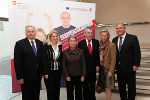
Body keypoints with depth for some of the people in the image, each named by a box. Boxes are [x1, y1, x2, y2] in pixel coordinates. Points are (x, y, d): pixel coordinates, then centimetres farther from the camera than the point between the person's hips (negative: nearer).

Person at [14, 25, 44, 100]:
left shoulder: (40, 43, 6)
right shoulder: (19, 44, -7)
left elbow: (42, 58, 9)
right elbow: (17, 62, -10)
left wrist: (42, 72, 5)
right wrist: (19, 77, -13)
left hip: (37, 76, 4)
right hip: (26, 77, -4)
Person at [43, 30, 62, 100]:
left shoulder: (60, 45, 7)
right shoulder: (46, 45, -7)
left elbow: (61, 59, 11)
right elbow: (44, 60, -10)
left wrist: (61, 70, 6)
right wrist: (45, 73, -13)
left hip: (58, 71, 4)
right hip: (49, 71, -4)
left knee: (57, 89, 12)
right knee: (50, 90, 2)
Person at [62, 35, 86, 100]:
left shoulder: (80, 51, -1)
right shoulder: (65, 52, -1)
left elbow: (83, 64, 0)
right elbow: (63, 65, 0)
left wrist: (83, 75, -5)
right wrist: (66, 76, -5)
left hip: (78, 76, 0)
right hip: (69, 76, 0)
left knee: (79, 92, 8)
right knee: (70, 93, 10)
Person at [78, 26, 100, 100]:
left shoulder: (96, 42, 3)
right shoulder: (80, 43, -5)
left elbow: (98, 54, 4)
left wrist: (97, 65, -1)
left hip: (93, 67, 3)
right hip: (84, 67, -2)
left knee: (93, 84, 14)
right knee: (85, 84, 9)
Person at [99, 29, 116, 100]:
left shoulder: (112, 45, -9)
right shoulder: (100, 45, 6)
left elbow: (113, 59, -12)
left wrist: (111, 71, -16)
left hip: (108, 69, -5)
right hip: (101, 68, 5)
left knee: (108, 87, 0)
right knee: (104, 87, 10)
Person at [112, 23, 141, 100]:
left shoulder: (133, 38, -7)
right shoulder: (114, 40, 8)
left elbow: (137, 52, -9)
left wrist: (136, 65, -14)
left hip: (129, 67, -4)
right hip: (119, 67, 5)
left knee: (131, 86, 8)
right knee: (121, 85, 16)